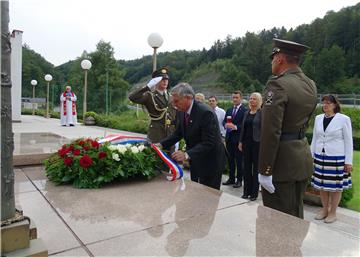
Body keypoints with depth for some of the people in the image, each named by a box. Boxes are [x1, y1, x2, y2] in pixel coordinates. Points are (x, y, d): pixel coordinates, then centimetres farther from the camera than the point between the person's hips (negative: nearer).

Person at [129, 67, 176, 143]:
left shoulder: (170, 96, 11)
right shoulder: (149, 95, -4)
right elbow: (132, 97, -21)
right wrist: (148, 86, -26)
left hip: (171, 133, 5)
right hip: (156, 135, -5)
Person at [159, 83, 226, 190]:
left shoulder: (206, 113, -27)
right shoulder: (182, 112, -3)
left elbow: (208, 143, -29)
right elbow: (178, 133, 6)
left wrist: (187, 154, -39)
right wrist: (161, 144, -9)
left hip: (211, 162, -7)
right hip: (195, 160, 8)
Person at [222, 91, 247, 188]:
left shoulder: (244, 110, -7)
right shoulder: (229, 110, 15)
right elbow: (224, 121, 13)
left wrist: (235, 127, -23)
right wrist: (226, 125, -8)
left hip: (238, 139, -6)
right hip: (229, 138, 7)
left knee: (239, 160, 2)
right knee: (230, 159, 13)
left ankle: (239, 180, 14)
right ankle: (231, 178, 25)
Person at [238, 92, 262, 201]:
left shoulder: (262, 113, -6)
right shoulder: (246, 113, 12)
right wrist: (240, 141, 9)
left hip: (257, 143, -6)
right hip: (246, 142, 6)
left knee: (256, 167, 4)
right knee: (247, 167, 10)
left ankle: (254, 192, 15)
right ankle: (246, 191, 20)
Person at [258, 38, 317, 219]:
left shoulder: (278, 85, -17)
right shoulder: (311, 85, 8)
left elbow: (270, 132, -22)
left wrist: (264, 171, -17)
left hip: (282, 162, -8)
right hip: (304, 158, 8)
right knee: (296, 216, 21)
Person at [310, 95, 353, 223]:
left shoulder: (344, 119, -6)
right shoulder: (318, 118, 6)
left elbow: (348, 141, -5)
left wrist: (348, 161, -8)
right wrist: (311, 156, 11)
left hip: (337, 158, -4)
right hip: (320, 157, 4)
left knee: (335, 186, 6)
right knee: (321, 185, 11)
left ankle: (333, 212, 21)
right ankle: (325, 209, 28)